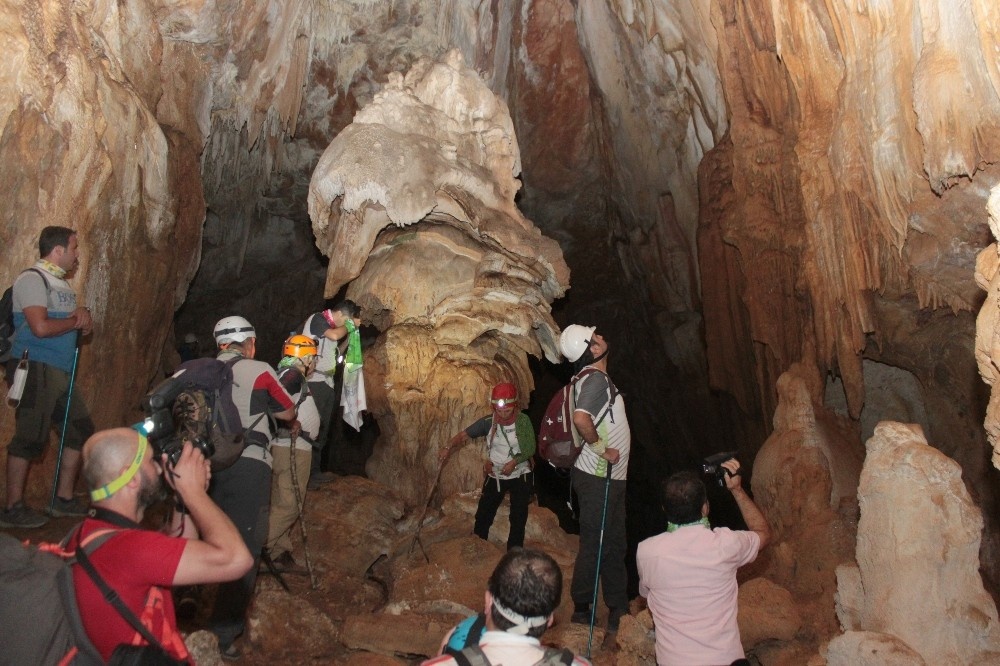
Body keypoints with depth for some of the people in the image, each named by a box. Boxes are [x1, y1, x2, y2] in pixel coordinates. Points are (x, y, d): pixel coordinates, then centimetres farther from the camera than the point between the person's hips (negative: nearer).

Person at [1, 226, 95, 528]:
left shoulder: (62, 283, 18)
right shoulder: (32, 278, -9)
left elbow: (79, 325, 22)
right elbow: (40, 327, -22)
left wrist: (84, 318, -1)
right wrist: (75, 322, -6)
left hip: (61, 372, 9)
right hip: (37, 368, -9)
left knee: (81, 431, 11)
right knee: (30, 438, -6)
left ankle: (64, 499, 20)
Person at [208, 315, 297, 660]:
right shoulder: (260, 371, 0)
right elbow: (287, 412, 13)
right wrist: (294, 424, 36)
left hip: (210, 461, 5)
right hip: (248, 464, -5)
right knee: (244, 547, 0)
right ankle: (223, 634, 0)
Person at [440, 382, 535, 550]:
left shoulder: (523, 421, -14)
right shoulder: (488, 422, -12)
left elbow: (531, 449, -11)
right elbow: (464, 435, -12)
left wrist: (514, 462, -25)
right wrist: (448, 447, -28)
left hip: (520, 475, -1)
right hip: (495, 475, 1)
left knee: (518, 517, 7)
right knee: (484, 514, 4)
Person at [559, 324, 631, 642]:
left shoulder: (598, 378, 11)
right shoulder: (595, 379, -21)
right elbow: (581, 418, -37)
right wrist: (602, 449, -23)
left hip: (610, 476, 9)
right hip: (597, 477, -9)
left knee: (615, 543, 17)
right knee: (594, 545, 3)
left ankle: (619, 608, 29)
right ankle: (581, 610, 18)